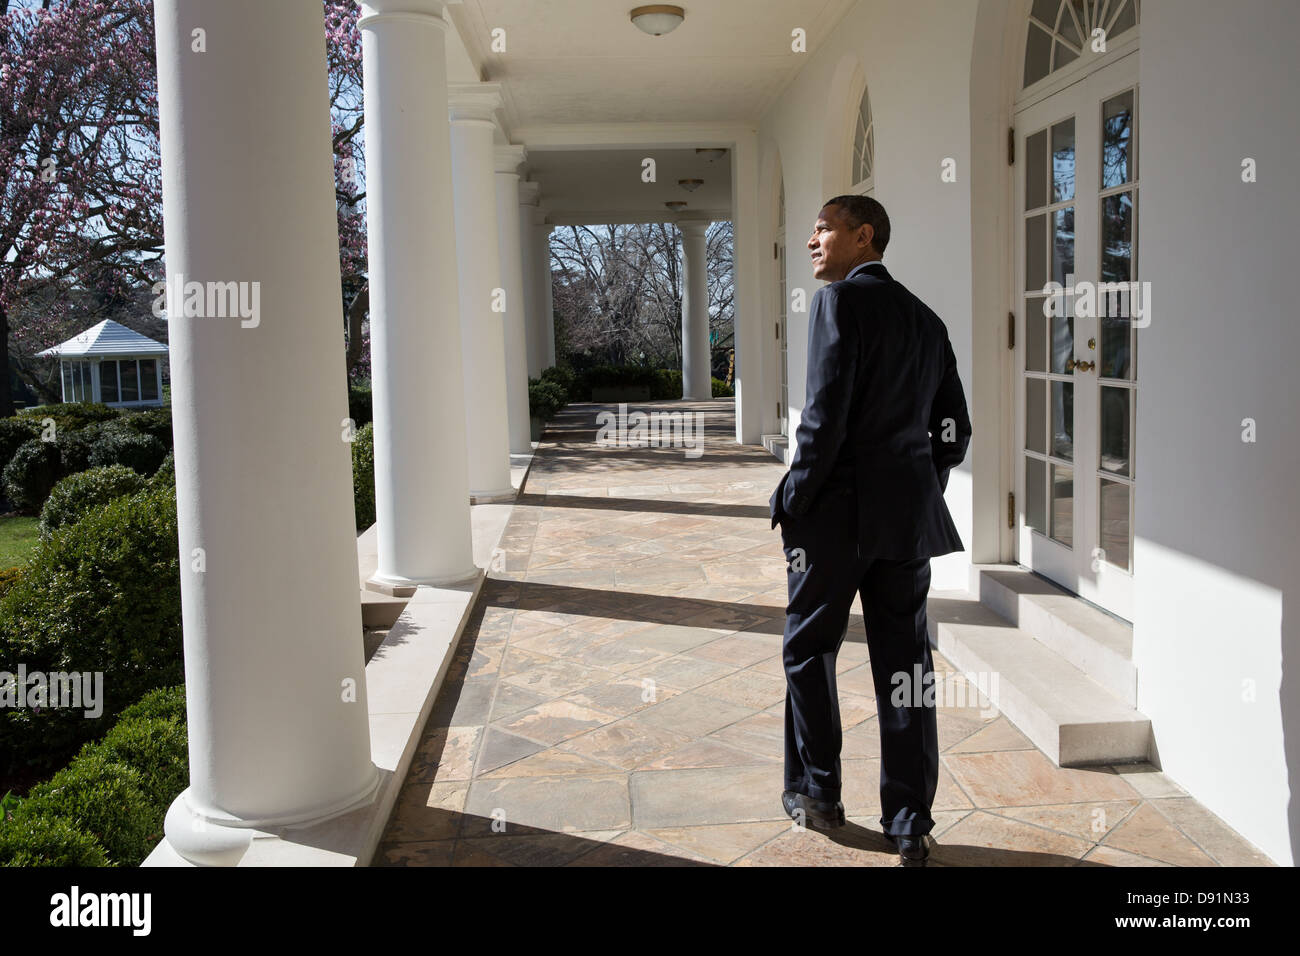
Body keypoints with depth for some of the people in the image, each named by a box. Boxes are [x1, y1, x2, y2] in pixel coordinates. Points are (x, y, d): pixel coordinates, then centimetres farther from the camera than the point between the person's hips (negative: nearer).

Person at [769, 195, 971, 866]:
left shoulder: (841, 299, -9)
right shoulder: (926, 319, 13)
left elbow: (826, 412, -18)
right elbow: (953, 429, 13)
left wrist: (792, 498, -10)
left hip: (838, 512, -6)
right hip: (909, 515, 6)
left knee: (808, 649, 12)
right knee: (904, 661, 9)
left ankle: (817, 792, 23)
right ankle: (909, 824, 14)